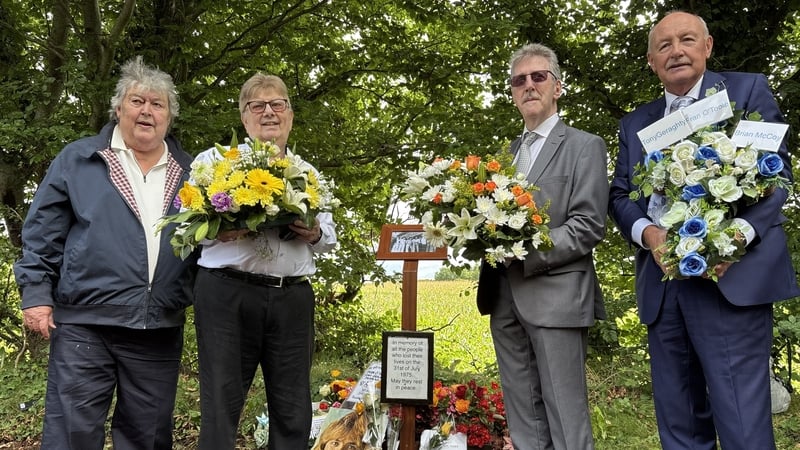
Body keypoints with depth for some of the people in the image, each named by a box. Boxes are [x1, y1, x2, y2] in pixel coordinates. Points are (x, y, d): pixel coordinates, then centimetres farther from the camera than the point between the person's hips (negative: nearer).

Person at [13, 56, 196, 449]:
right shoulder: (77, 160, 5)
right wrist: (36, 294, -4)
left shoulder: (188, 173, 12)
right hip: (85, 324, -2)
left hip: (161, 329, 3)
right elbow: (43, 232, 3)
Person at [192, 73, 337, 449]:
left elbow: (330, 235, 21)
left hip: (293, 298, 3)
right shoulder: (214, 159, 7)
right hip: (227, 294, -3)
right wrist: (221, 231, -17)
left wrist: (315, 234, -3)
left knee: (293, 410, 7)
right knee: (222, 404, 1)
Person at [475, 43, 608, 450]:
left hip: (555, 296, -6)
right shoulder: (510, 152, 20)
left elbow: (588, 227, -9)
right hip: (504, 297, 6)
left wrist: (526, 254, -17)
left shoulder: (585, 146, 1)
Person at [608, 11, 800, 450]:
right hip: (662, 287, 5)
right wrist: (646, 233, -8)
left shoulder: (748, 90, 8)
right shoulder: (634, 123, 20)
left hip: (733, 281, -4)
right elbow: (619, 195, 14)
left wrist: (737, 235, -18)